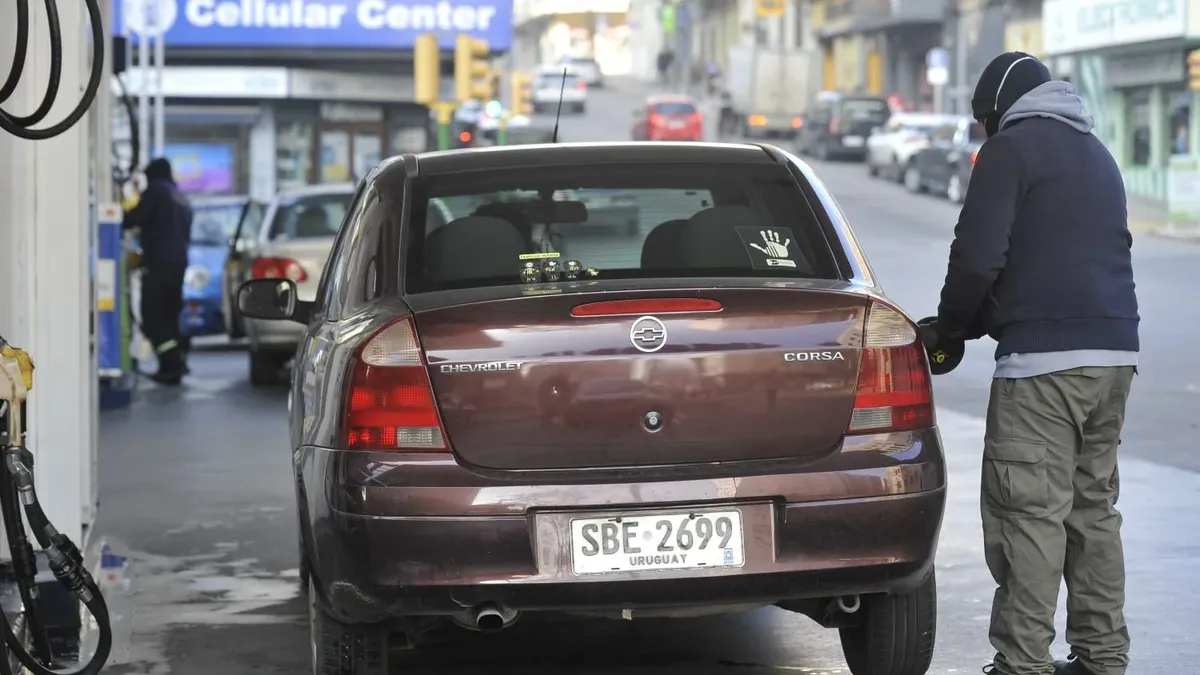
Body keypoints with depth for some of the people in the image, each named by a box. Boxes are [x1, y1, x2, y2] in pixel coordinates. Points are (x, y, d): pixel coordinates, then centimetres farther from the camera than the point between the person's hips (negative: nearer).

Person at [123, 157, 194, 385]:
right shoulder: (182, 199, 23)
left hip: (158, 263, -8)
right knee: (170, 314, 12)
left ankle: (173, 361, -21)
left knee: (152, 316, -9)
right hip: (179, 262, 8)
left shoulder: (156, 190, -3)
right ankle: (174, 364, 8)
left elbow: (136, 218, -11)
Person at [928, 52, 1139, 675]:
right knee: (1094, 507, 13)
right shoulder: (1096, 155, 24)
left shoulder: (1011, 149, -2)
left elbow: (978, 257, -10)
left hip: (1043, 357, -8)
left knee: (1030, 512, -8)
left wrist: (951, 327, 8)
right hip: (1115, 350, 8)